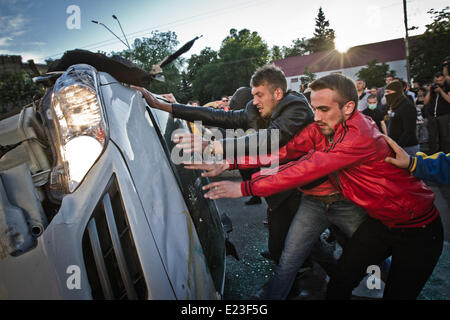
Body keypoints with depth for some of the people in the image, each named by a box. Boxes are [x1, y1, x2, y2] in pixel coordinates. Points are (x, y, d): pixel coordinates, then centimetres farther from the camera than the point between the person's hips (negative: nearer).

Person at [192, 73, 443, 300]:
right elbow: (282, 151, -15)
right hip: (379, 221, 6)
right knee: (338, 285, 6)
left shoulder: (359, 136, -33)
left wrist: (244, 188, -32)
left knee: (398, 294, 8)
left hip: (417, 228, -6)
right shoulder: (322, 128, -10)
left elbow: (307, 170, -36)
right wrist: (229, 163, -22)